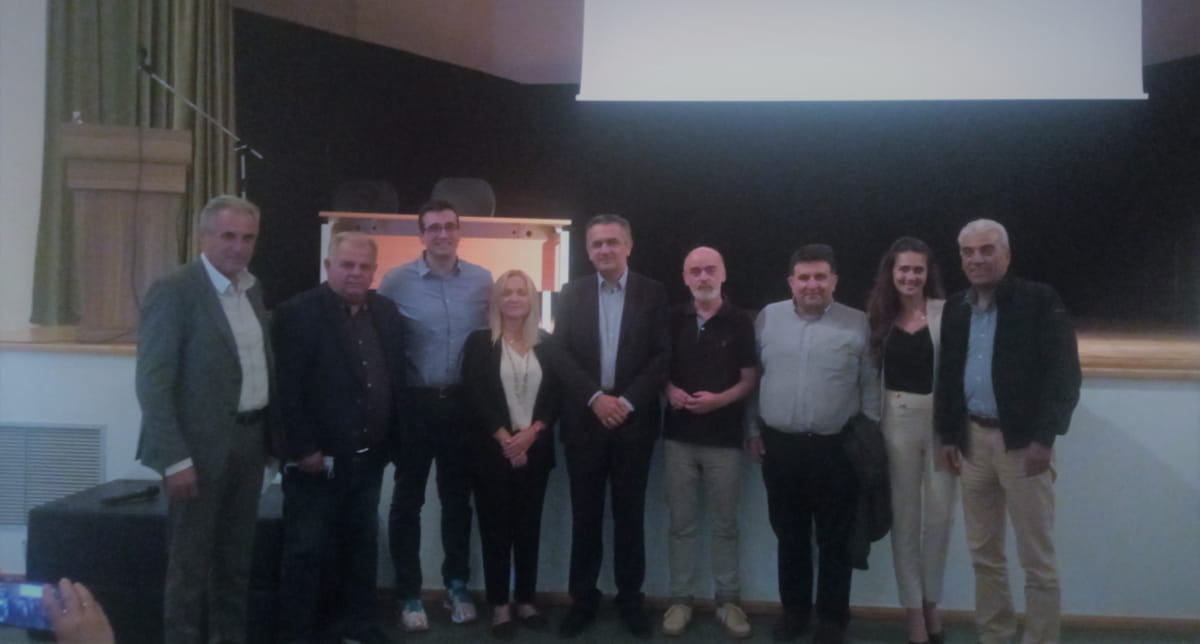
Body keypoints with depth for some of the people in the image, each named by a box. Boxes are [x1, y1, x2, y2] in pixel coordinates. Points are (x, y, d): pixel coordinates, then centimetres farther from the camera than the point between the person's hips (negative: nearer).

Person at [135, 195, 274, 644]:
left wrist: (269, 434, 8)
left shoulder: (252, 289, 9)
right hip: (201, 446, -7)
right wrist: (175, 458, -21)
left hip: (249, 440, 7)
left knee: (236, 557, 17)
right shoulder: (173, 291, -13)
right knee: (190, 561, 5)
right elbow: (152, 383, -17)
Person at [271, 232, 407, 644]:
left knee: (362, 543, 17)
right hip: (317, 458, -6)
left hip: (368, 456, 6)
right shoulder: (297, 313, -11)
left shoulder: (386, 312, 6)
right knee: (306, 549, 5)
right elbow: (287, 389, -16)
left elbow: (397, 377, 10)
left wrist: (394, 439, 5)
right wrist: (303, 450, -18)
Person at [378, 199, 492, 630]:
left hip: (462, 403, 2)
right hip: (414, 403, -2)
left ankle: (457, 586, 28)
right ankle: (409, 595, 18)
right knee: (408, 499, 7)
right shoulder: (396, 281, -6)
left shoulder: (482, 281, 0)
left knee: (458, 497, 14)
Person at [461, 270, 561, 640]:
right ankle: (499, 606, 10)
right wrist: (505, 439, -13)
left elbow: (555, 397, 4)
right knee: (496, 529, 2)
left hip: (535, 450, 3)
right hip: (493, 450, -2)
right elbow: (474, 396, -6)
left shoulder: (546, 345, 8)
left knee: (529, 528, 8)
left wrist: (530, 433, -11)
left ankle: (526, 602, 18)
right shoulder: (480, 342, 1)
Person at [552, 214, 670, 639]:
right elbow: (561, 354, -2)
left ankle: (630, 598, 21)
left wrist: (626, 401, -13)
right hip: (584, 420, 1)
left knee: (630, 514, 9)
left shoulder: (653, 293, 2)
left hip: (634, 420, -1)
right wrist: (595, 398, -14)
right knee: (585, 515, 8)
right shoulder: (572, 293, 5)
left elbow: (662, 357, -3)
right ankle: (583, 599, 19)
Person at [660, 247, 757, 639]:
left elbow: (750, 378, 0)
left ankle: (728, 600, 19)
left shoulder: (740, 321, 0)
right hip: (679, 435, 2)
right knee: (681, 523, 7)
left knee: (726, 523, 8)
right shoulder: (673, 320, 5)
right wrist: (670, 390, -9)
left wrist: (720, 399, -16)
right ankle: (680, 599, 17)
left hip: (725, 437, -1)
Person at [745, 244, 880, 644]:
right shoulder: (768, 318, 2)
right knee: (789, 536, 15)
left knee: (834, 539, 9)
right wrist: (753, 430, 7)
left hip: (836, 449, -2)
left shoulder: (858, 325, -3)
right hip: (779, 445, 2)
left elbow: (871, 386, 0)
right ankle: (794, 610, 31)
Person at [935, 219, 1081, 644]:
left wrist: (1044, 438, -17)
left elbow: (1064, 374, -12)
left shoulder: (1040, 301, -7)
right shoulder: (955, 309, 10)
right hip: (973, 439, 5)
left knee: (1037, 559, 1)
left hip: (1022, 441, -5)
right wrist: (948, 434, 10)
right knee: (984, 553, 13)